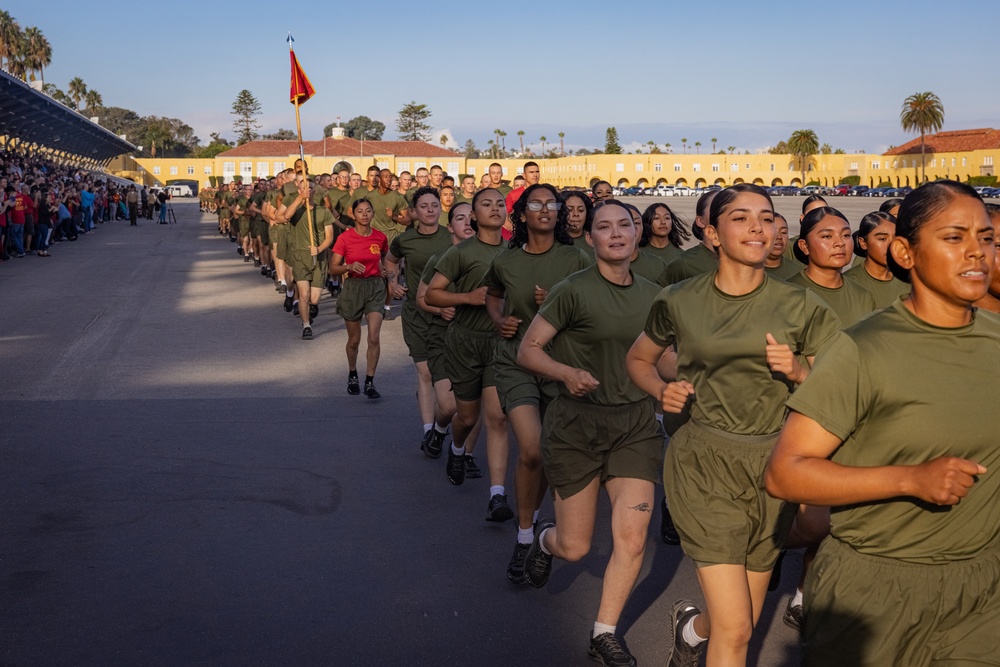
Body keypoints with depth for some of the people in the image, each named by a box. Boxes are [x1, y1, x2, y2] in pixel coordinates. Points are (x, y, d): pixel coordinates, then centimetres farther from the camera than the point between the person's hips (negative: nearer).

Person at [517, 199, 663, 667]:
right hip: (577, 422, -3)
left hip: (636, 422, 4)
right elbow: (527, 350, -8)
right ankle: (544, 538, 43)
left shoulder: (651, 294, 5)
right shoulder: (574, 291, -9)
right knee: (575, 548, 4)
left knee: (632, 539, -6)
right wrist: (569, 373, -25)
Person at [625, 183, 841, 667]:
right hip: (704, 466, -2)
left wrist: (799, 372, -16)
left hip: (772, 467, 2)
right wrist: (661, 390, -6)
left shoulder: (799, 308, -1)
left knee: (744, 622, 15)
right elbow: (638, 360, 14)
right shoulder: (679, 302, -2)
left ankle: (691, 625, 48)